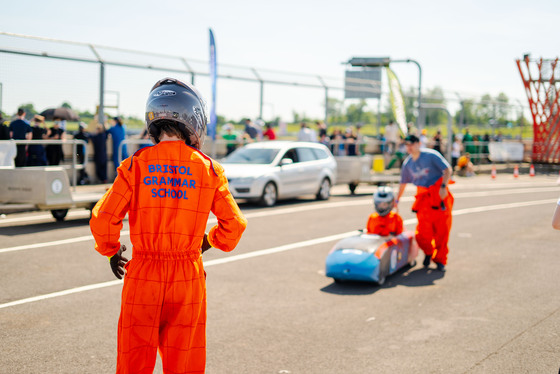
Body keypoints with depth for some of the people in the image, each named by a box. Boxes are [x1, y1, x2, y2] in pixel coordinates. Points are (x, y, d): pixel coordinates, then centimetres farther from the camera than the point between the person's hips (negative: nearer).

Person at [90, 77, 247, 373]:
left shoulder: (136, 165, -5)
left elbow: (103, 220, -8)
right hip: (188, 276, 1)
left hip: (142, 275, 0)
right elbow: (234, 223, 1)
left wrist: (112, 251, 11)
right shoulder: (208, 169, -3)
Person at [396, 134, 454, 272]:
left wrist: (443, 187, -19)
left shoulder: (431, 155, -6)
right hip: (423, 197, 3)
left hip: (439, 195, -3)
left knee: (442, 229, -3)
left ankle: (440, 259, 11)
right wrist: (397, 200, 29)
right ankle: (428, 252, 22)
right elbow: (403, 183, 22)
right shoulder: (407, 163, 9)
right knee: (423, 231, -7)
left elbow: (447, 169, -8)